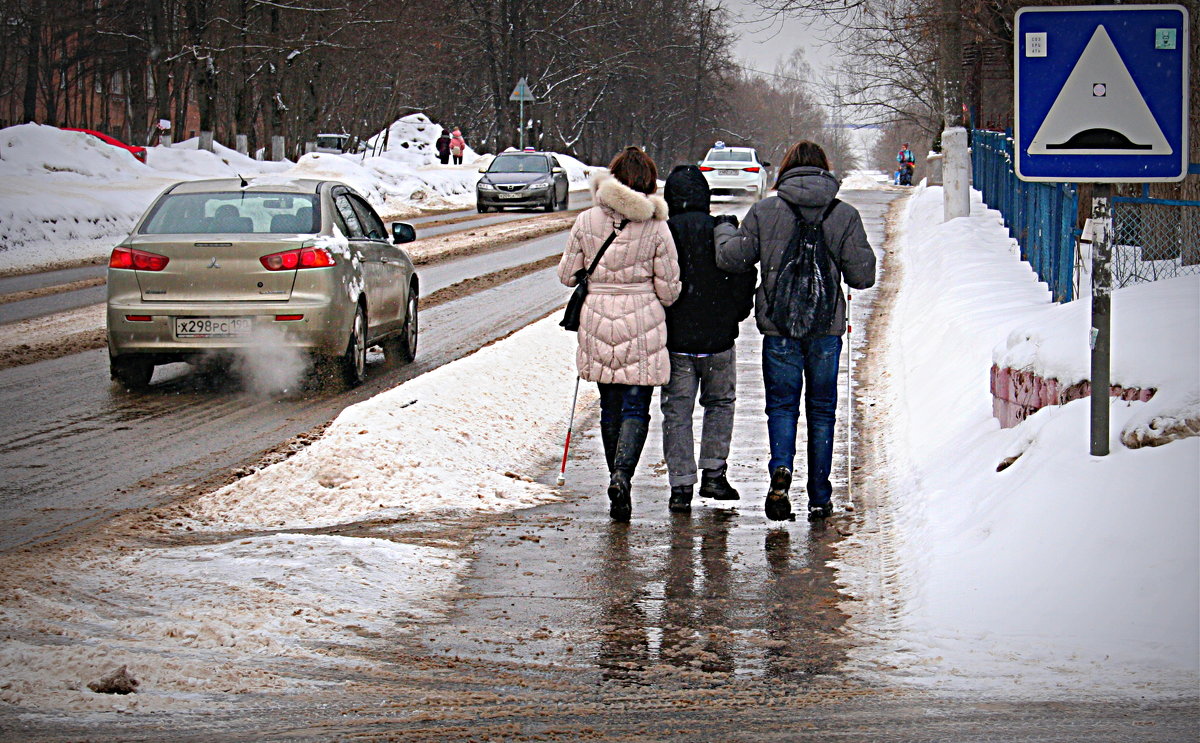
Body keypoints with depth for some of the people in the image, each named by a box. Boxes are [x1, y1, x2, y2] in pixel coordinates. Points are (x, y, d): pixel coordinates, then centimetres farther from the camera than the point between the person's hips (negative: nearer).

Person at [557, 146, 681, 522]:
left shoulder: (586, 221, -2)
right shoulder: (656, 227, -7)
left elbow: (567, 274, 4)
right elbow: (668, 288, -4)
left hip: (597, 321, 2)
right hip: (642, 323, -2)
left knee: (610, 406, 15)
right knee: (636, 407, 0)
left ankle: (617, 478, 20)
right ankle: (621, 474, -22)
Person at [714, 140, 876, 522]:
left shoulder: (764, 211, -4)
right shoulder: (845, 215, -2)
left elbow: (732, 257, -1)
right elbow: (862, 275, -2)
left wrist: (725, 231, 19)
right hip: (826, 327, 1)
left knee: (782, 405, 8)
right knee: (822, 410, 10)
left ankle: (781, 468, -20)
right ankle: (819, 498, 13)